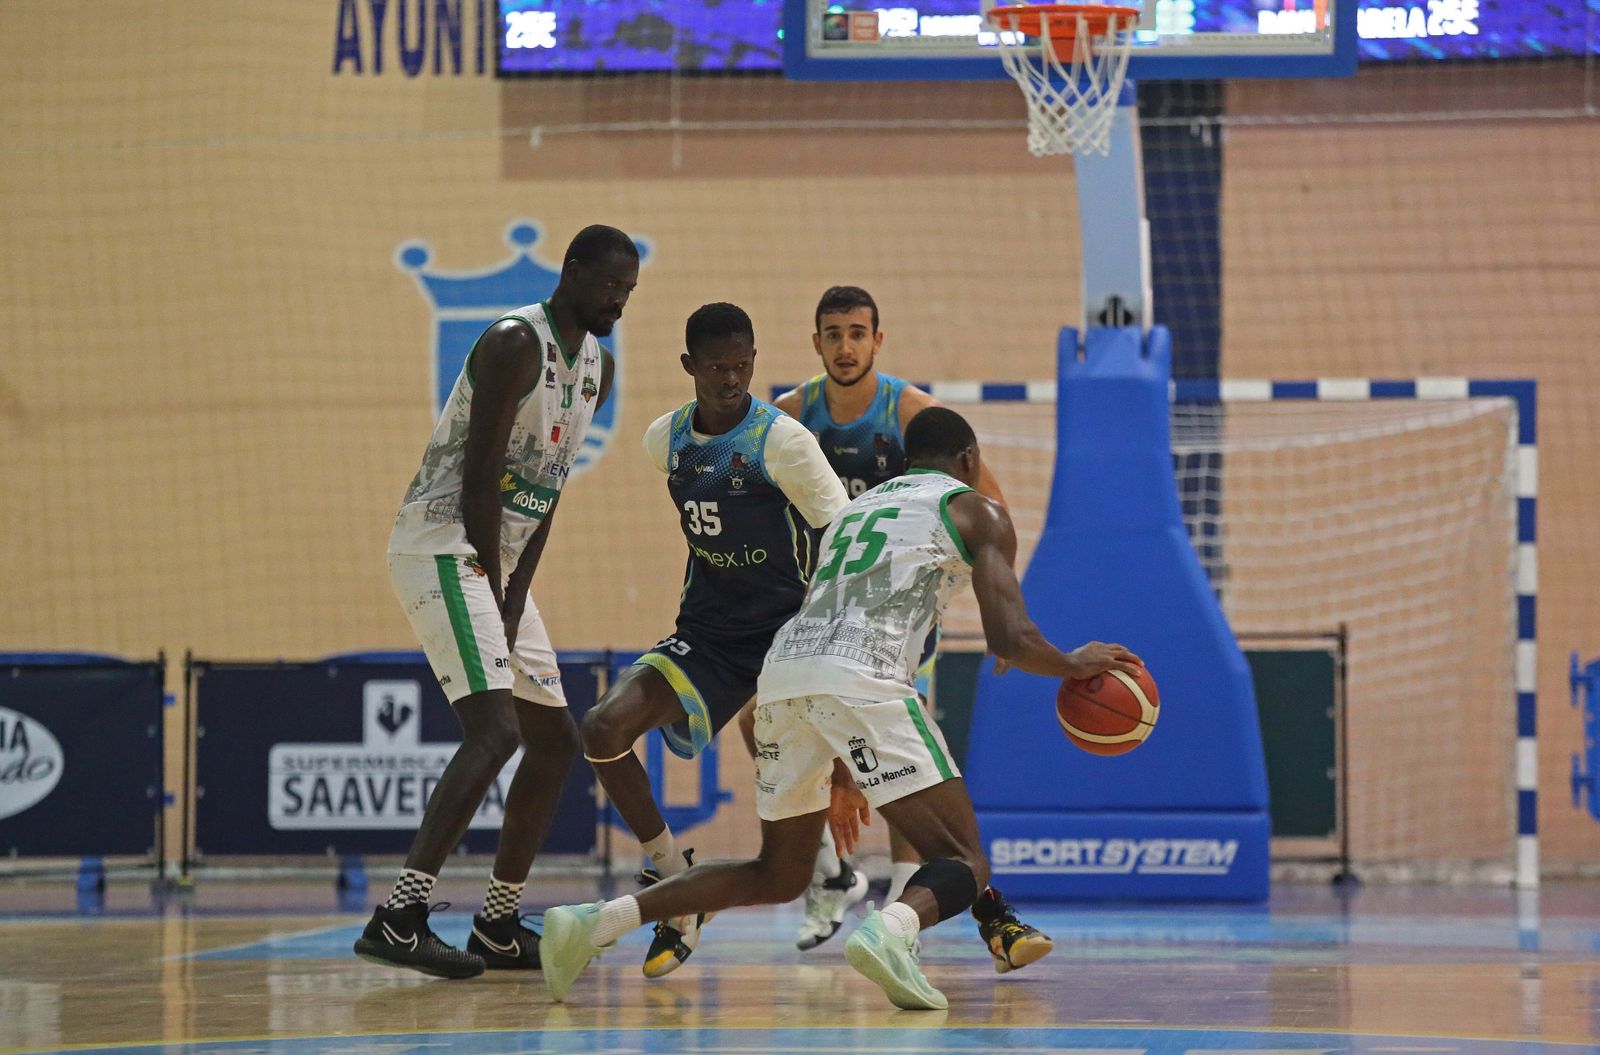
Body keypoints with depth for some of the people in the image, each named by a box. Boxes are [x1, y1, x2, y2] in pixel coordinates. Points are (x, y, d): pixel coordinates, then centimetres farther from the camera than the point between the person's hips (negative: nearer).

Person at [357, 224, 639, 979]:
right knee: (495, 731, -23)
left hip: (497, 561, 10)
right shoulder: (515, 344, -16)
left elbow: (546, 493, 11)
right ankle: (398, 919, -28)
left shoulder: (596, 368, 13)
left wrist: (513, 608, 2)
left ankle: (497, 926, 19)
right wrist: (494, 596, -15)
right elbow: (480, 478, -19)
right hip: (442, 547, -10)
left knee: (555, 741, 11)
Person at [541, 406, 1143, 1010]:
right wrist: (1075, 665, 24)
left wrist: (841, 776, 42)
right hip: (859, 680, -6)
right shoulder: (976, 512, 15)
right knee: (964, 864, 0)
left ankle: (596, 921, 9)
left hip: (781, 673, 6)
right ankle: (890, 931, -34)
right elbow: (1009, 639, 3)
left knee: (779, 876, 22)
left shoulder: (855, 509, 35)